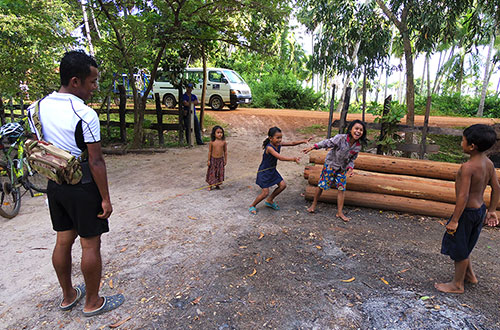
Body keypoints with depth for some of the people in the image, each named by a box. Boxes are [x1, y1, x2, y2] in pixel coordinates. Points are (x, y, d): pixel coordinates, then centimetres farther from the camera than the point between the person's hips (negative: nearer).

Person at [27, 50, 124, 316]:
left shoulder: (37, 108, 3)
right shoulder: (85, 115, -21)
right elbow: (95, 162, -20)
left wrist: (51, 181, 20)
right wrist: (105, 199, -13)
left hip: (54, 185, 8)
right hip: (83, 187, -7)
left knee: (63, 241, 19)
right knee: (90, 245, 7)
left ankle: (68, 296, 38)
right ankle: (93, 303, 24)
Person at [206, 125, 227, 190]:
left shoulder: (223, 142, -5)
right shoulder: (212, 142, -7)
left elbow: (225, 151, 3)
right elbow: (210, 151, -1)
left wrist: (225, 160, 3)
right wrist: (208, 160, -2)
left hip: (221, 159, 1)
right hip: (213, 159, -1)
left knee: (220, 172, 8)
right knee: (212, 172, 5)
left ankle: (217, 184, 24)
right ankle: (210, 185, 17)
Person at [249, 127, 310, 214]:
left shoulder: (279, 144, -4)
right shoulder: (269, 148, -28)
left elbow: (292, 143, -2)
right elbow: (281, 158, -39)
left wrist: (303, 141, -12)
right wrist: (293, 159, -45)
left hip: (272, 170, 8)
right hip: (264, 172, -8)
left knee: (283, 185, 5)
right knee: (265, 192, -8)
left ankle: (269, 201, 25)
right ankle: (252, 206, 16)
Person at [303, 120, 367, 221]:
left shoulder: (358, 146, -11)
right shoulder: (340, 138, -26)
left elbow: (352, 159, 0)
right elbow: (327, 143, -19)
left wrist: (350, 168, -17)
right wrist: (313, 147, -23)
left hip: (342, 169, 4)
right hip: (330, 165, -4)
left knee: (341, 189, 4)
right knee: (322, 185, 2)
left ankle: (340, 212, 14)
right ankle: (314, 204, 24)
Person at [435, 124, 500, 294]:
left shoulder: (467, 167, -26)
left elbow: (463, 196, -26)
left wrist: (454, 220, -20)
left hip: (467, 212, -9)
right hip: (480, 209, 9)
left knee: (459, 249, 9)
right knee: (463, 245, 26)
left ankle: (457, 285, 25)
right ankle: (469, 275, 42)